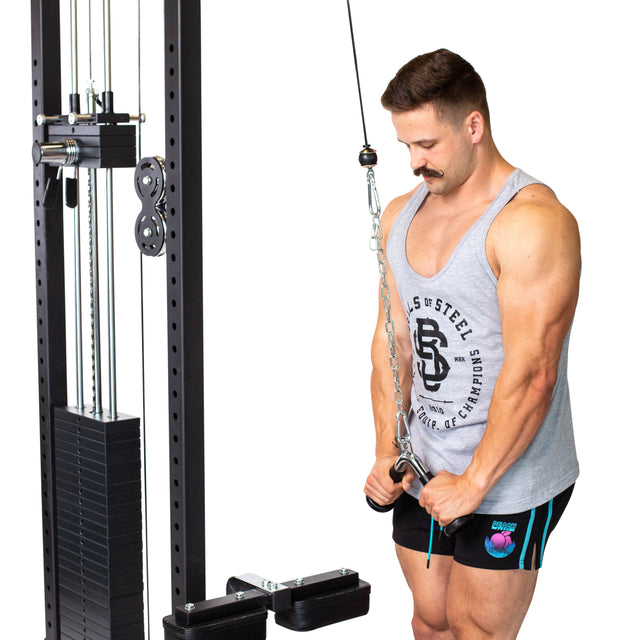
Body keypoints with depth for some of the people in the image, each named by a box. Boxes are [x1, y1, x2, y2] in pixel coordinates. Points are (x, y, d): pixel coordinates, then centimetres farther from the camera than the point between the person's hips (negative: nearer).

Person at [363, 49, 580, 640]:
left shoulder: (533, 223, -19)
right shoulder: (402, 216, 7)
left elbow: (531, 374, -22)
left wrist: (474, 483, -19)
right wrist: (387, 453, 3)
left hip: (509, 484, -7)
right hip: (424, 473, 7)